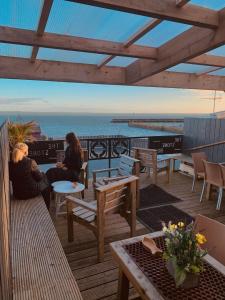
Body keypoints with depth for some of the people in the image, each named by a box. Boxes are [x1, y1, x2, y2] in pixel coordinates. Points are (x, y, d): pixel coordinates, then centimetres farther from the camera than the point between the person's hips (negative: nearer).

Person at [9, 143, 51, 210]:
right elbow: (39, 177, -11)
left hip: (17, 194, 5)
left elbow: (11, 178, 8)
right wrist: (42, 174, 12)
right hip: (32, 192, -5)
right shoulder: (31, 162, -22)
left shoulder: (10, 164, -9)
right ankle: (46, 209, 38)